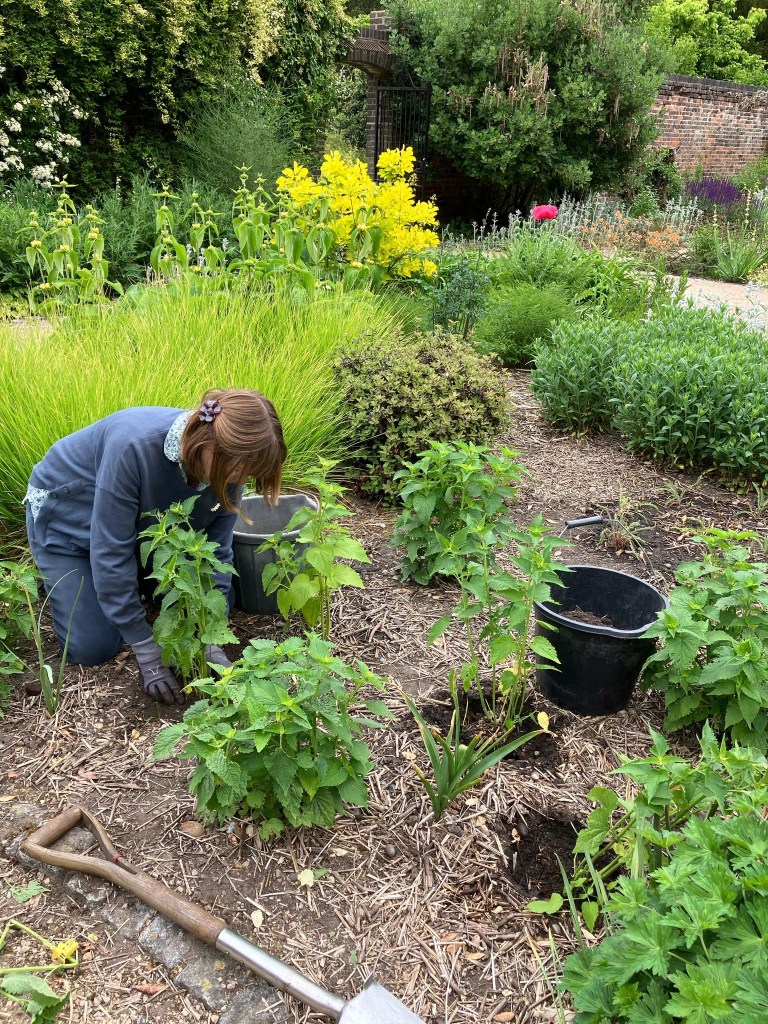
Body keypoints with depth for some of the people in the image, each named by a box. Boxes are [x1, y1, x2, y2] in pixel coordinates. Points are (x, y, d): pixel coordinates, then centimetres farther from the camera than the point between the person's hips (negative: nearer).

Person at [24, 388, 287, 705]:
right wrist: (147, 654, -30)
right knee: (94, 648, -9)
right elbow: (110, 553, -36)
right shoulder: (135, 446, -42)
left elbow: (215, 550, -17)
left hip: (142, 520, 5)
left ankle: (134, 579, 24)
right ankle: (57, 578, 20)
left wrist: (211, 639, -22)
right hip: (66, 514, -4)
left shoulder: (227, 462, -25)